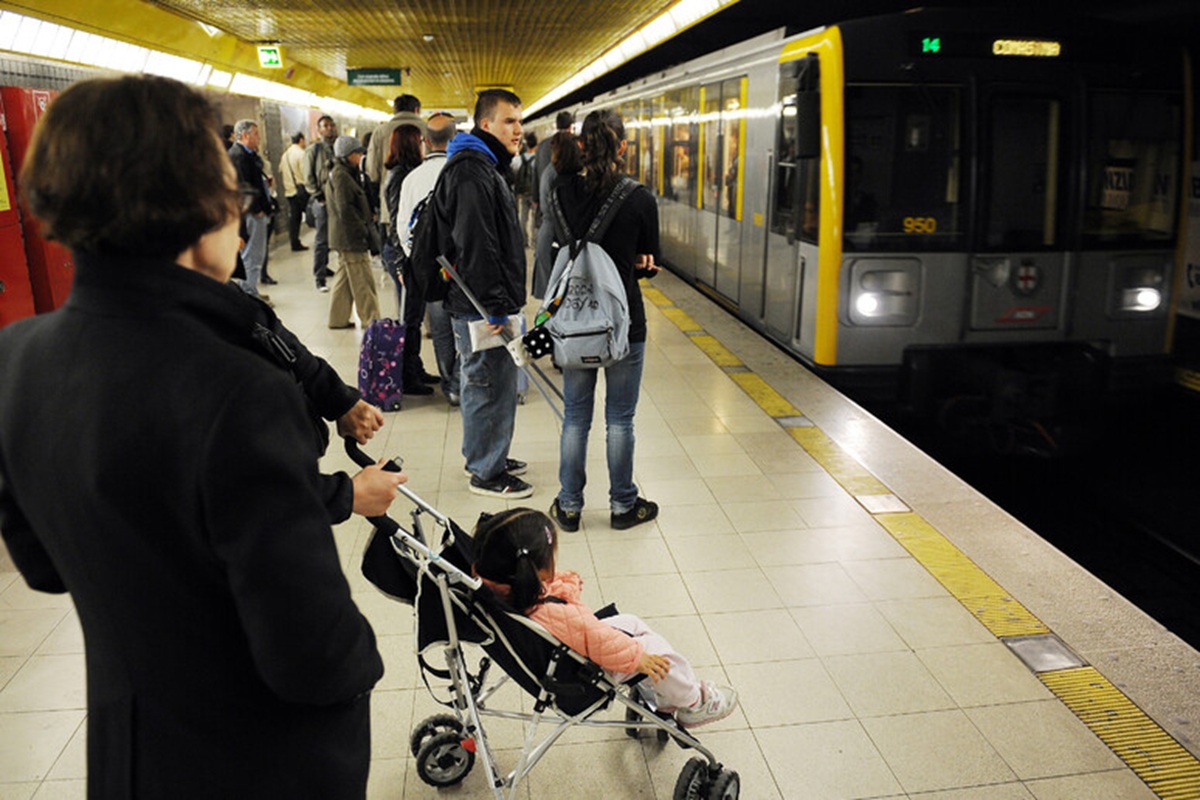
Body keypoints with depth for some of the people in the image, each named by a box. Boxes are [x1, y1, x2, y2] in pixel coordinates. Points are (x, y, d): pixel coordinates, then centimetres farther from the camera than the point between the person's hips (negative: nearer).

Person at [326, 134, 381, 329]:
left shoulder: (342, 173, 18)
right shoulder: (341, 175, -14)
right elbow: (345, 210, -20)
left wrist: (367, 222, 14)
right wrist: (363, 230, -16)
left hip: (345, 238, 11)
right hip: (351, 238, -11)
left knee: (345, 276, 15)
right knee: (362, 281, -6)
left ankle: (338, 318, 21)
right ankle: (371, 321, -2)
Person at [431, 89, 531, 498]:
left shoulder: (486, 167, 18)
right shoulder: (471, 172, -18)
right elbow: (475, 246, -25)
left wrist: (503, 302, 23)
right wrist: (494, 307, -24)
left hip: (483, 305, 11)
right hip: (479, 307, -11)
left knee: (488, 384, 20)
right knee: (490, 386, -2)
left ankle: (486, 456, 34)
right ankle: (486, 472, 11)